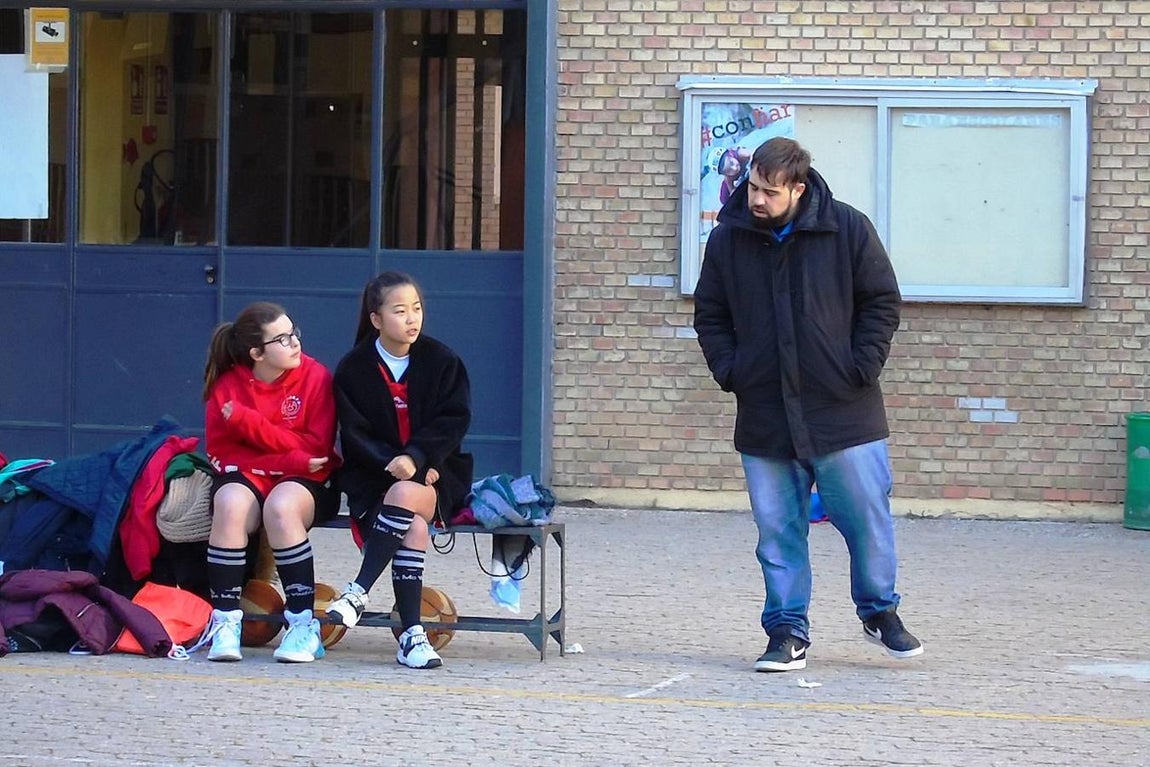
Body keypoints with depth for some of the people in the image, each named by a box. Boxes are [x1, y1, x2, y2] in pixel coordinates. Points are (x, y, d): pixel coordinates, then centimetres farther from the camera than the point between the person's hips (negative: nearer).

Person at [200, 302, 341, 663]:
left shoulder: (314, 376, -6)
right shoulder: (228, 384, -2)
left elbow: (317, 448, -11)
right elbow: (220, 451, -4)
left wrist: (247, 421, -18)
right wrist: (290, 458, -16)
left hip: (305, 481, -1)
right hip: (245, 475, 1)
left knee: (281, 506, -35)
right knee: (230, 504, -33)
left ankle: (303, 624, -29)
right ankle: (225, 621, -29)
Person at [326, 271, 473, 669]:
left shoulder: (442, 361, 3)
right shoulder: (353, 369, 2)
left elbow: (453, 421, -5)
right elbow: (355, 435, -2)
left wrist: (416, 459, -21)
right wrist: (393, 464, -19)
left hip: (434, 475, 0)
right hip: (373, 477, 0)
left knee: (405, 495, -36)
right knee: (414, 528, -31)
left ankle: (359, 591, -35)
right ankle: (411, 634, -34)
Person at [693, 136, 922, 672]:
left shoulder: (846, 230, -4)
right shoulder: (728, 240, 2)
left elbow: (882, 303, 3)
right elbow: (709, 317, 13)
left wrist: (861, 369, -6)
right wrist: (730, 373, -1)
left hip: (842, 411, -2)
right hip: (764, 417, 2)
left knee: (867, 518, 4)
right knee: (778, 531, 3)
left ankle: (879, 611, 25)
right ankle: (787, 632, 12)